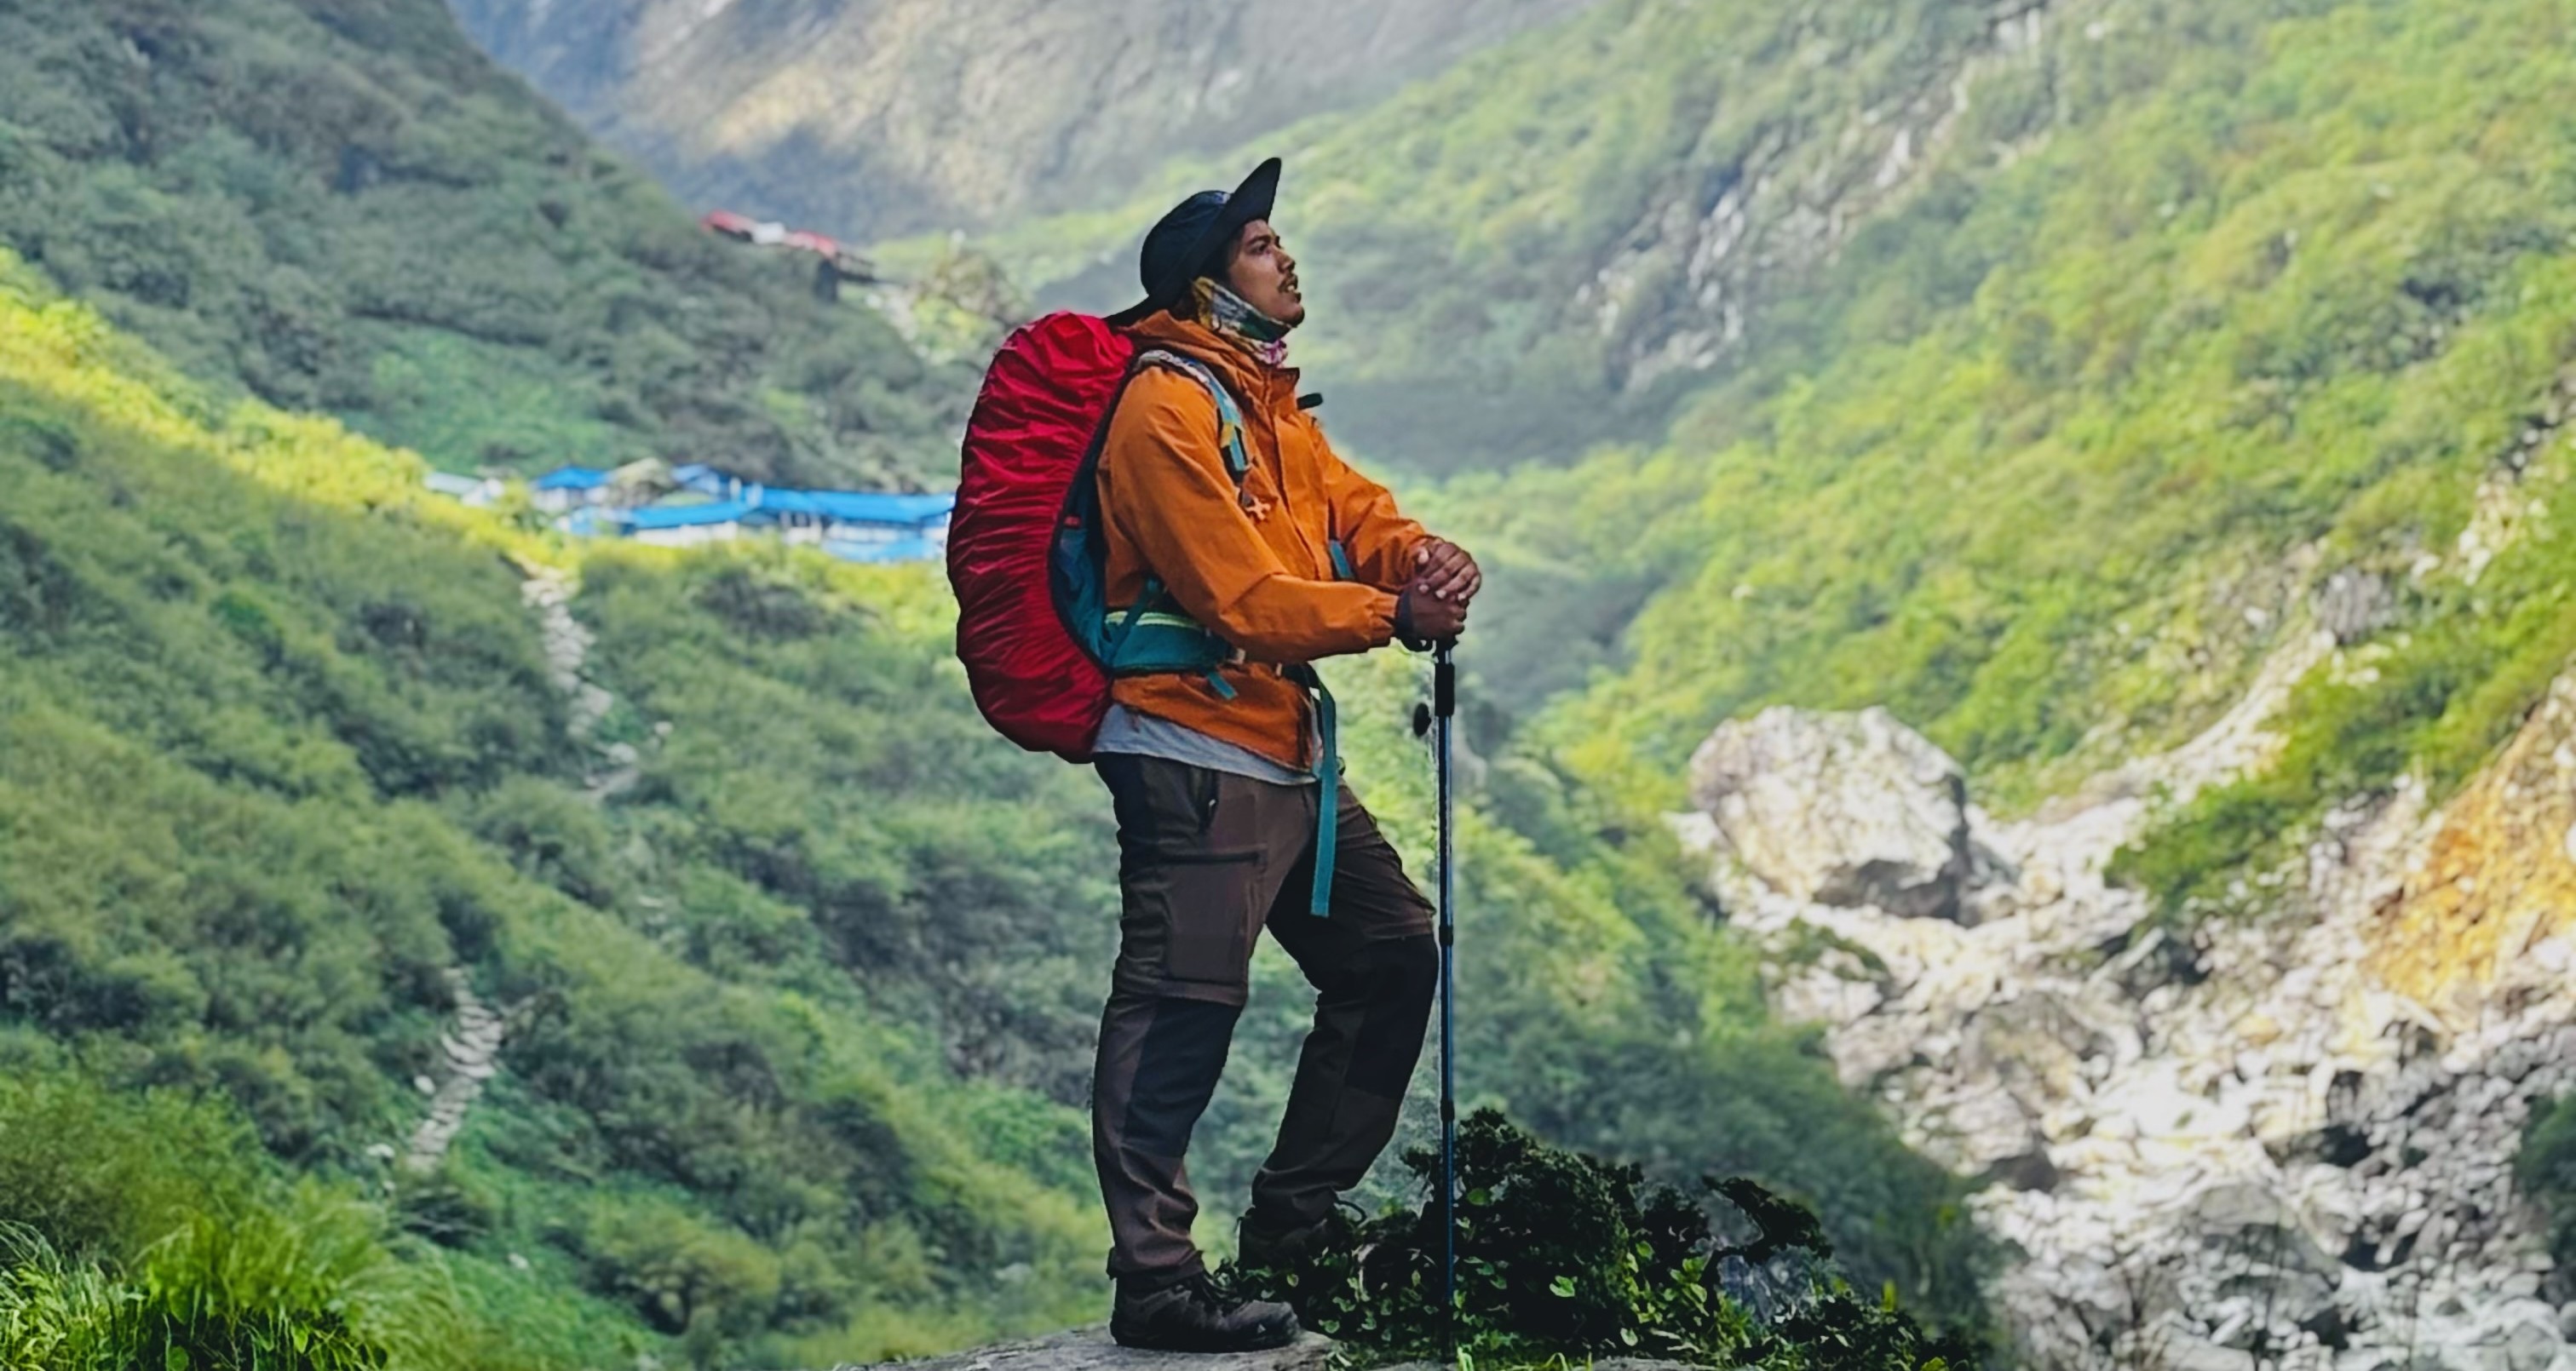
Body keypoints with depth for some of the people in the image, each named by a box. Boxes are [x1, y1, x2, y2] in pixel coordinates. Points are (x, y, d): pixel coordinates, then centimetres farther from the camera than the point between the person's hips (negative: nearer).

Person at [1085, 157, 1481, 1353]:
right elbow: (1245, 599, -19)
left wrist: (1423, 558, -12)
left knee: (1392, 958, 17)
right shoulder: (1167, 408, -13)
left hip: (1287, 751, 10)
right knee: (1181, 1008, -12)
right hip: (1194, 754, -10)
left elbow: (1355, 514, 10)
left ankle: (1294, 1223, 25)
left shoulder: (1273, 408, 18)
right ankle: (1154, 1284, -12)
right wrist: (1392, 617, -23)